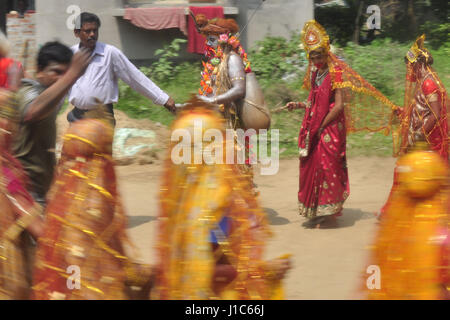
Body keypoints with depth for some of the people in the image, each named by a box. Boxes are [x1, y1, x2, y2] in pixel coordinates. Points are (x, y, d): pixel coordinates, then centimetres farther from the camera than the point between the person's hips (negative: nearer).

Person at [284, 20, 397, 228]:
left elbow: (338, 106, -14)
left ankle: (329, 213, 0)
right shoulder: (315, 74, 13)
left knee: (328, 168, -6)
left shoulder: (335, 74, -9)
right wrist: (298, 105, 4)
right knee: (311, 168, 6)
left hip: (331, 128, -7)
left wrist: (321, 126, -14)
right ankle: (315, 213, 14)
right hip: (315, 130, 7)